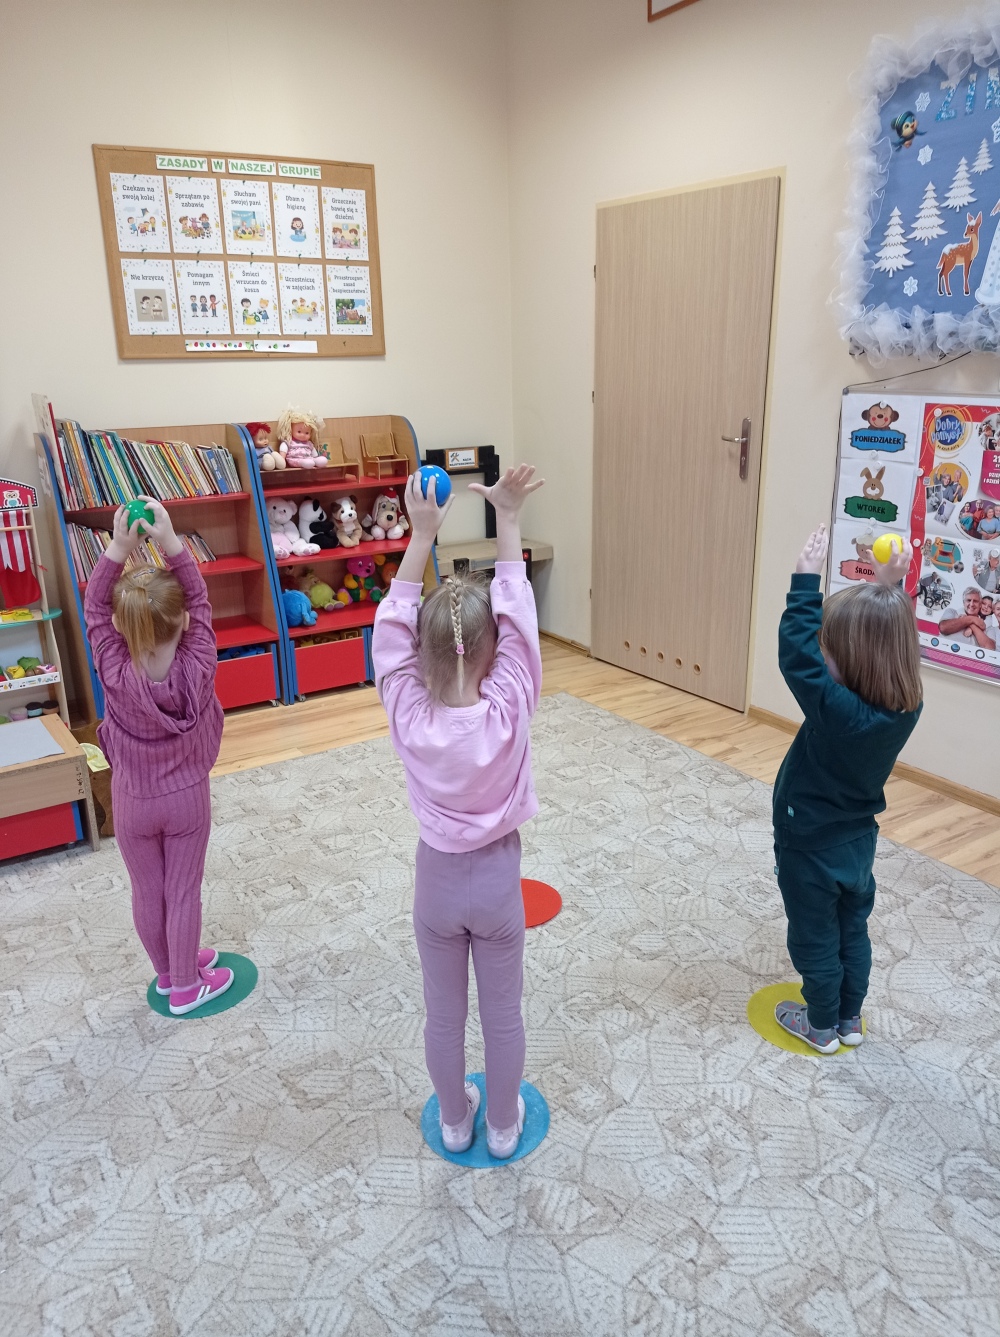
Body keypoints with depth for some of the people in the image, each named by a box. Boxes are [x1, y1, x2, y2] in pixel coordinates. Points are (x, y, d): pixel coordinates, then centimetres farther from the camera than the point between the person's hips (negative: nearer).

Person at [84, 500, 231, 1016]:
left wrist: (119, 548, -26)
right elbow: (199, 599, -18)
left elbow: (94, 609, -17)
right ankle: (186, 986, 32)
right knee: (183, 893, 15)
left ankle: (168, 970, 42)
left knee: (147, 894, 20)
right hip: (187, 799, 0)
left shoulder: (116, 676, -26)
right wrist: (169, 540, -28)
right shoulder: (197, 668, -27)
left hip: (133, 803, 1)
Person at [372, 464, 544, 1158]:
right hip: (497, 880, -1)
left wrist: (422, 534, -15)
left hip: (437, 881, 1)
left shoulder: (408, 714, -24)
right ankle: (502, 1124, 43)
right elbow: (519, 617, -21)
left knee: (444, 1013, 23)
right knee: (503, 1013, 21)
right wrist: (509, 519, -18)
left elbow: (392, 624, -16)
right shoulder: (507, 711, -27)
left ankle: (455, 1120, 46)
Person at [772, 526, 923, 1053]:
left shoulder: (838, 712, -37)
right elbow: (883, 639, 0)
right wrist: (889, 590, -7)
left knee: (815, 940, 16)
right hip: (857, 845, 7)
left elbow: (797, 651, -32)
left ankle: (822, 1027, 36)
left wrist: (806, 580, -27)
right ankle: (850, 1019, 44)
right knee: (852, 931, 25)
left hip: (810, 850, -6)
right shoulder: (907, 707, -16)